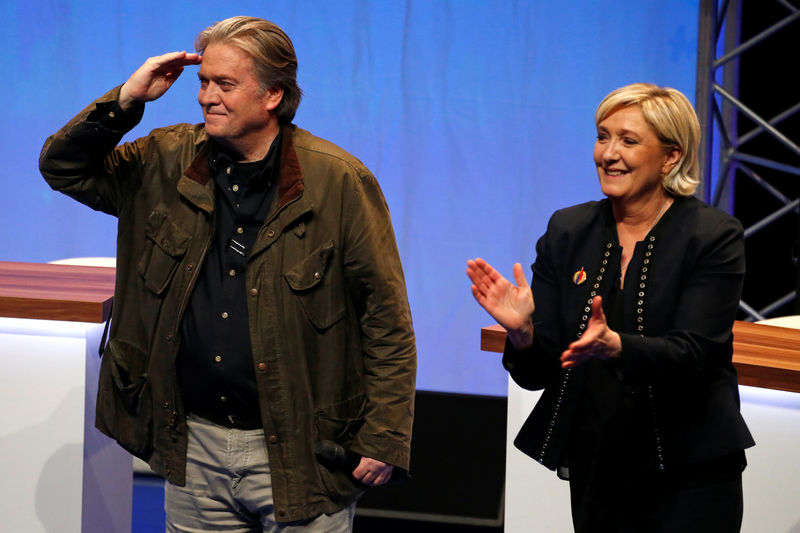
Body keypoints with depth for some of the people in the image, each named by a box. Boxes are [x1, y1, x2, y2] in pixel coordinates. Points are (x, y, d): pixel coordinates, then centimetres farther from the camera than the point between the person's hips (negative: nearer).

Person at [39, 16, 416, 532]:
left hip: (299, 452, -4)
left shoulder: (339, 181, -9)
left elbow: (387, 319, -7)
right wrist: (125, 100, -5)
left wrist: (384, 438, -10)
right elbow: (63, 167, 11)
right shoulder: (168, 163, 5)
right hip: (193, 445, 4)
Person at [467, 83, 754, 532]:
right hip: (594, 471, 4)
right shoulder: (568, 230, 4)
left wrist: (614, 345, -36)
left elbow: (691, 355, -18)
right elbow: (539, 372, 2)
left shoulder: (715, 237, -7)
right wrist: (523, 331, -21)